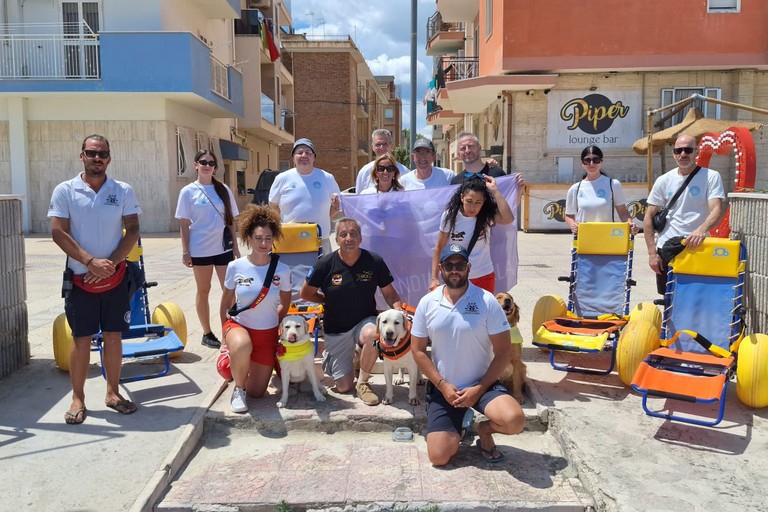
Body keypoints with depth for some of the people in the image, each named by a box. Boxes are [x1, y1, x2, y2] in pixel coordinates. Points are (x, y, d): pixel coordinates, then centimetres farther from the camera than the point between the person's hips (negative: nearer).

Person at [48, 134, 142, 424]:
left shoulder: (123, 191, 2)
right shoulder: (65, 191, -2)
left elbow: (133, 231, -1)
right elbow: (58, 233, -7)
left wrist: (110, 264, -12)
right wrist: (91, 262, -16)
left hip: (115, 277, 1)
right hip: (80, 278, -1)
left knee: (113, 337, 8)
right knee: (81, 340, 5)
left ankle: (113, 393, 22)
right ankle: (78, 399, 18)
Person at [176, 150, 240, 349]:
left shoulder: (224, 190, 5)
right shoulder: (188, 191, -2)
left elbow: (231, 220, 9)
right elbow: (184, 224, -2)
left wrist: (235, 246, 6)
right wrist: (185, 251, -5)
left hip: (223, 248, 2)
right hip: (200, 250, -2)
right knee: (203, 291, 10)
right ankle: (207, 333, 21)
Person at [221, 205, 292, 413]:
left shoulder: (282, 270, -11)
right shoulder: (235, 267, -12)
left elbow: (285, 303, 7)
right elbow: (226, 300, 4)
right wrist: (225, 330, 7)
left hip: (268, 333, 2)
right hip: (238, 325, -1)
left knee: (257, 393, 5)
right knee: (242, 345, -40)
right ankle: (239, 389, -10)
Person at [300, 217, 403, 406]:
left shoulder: (374, 261, -11)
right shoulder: (325, 263, -12)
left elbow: (389, 292, -2)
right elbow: (306, 293, 0)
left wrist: (398, 309, -20)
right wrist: (330, 300, -2)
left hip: (365, 321, 0)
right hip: (335, 329, 1)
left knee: (373, 335, -39)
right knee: (343, 387, 3)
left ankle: (363, 383, -11)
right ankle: (330, 355, 39)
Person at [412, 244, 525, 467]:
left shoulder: (487, 301, -10)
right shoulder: (427, 303, -3)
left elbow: (504, 352, -9)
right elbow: (418, 350, 1)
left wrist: (479, 389, -14)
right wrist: (442, 385, -9)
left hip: (482, 384, -1)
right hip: (442, 388, 1)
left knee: (514, 421, -29)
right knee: (439, 457, -8)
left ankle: (485, 429, 7)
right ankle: (456, 428, 26)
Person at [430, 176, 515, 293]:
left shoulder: (487, 215, -10)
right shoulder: (450, 216, -10)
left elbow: (508, 219, -31)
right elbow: (439, 247, -4)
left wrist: (495, 191, -26)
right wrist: (434, 278, -7)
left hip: (484, 277, 0)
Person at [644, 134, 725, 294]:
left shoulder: (711, 177, -2)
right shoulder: (664, 180, 4)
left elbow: (717, 210, -14)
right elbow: (649, 217, 5)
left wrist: (702, 229, -36)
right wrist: (652, 252, -2)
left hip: (697, 248, -2)